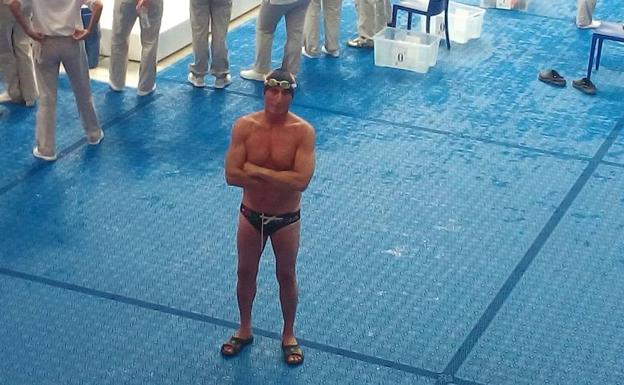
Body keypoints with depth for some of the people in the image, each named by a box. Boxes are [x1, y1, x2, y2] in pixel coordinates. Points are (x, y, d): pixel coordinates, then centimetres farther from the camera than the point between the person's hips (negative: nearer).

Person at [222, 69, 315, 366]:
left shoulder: (303, 131, -20)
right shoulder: (244, 126, -14)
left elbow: (301, 181, -28)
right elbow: (231, 175, -20)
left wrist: (257, 170, -24)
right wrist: (281, 180, -23)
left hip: (286, 219, -2)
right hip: (250, 215, 2)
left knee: (286, 276, 17)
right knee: (246, 273, 19)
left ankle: (289, 335, 38)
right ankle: (244, 330, 42)